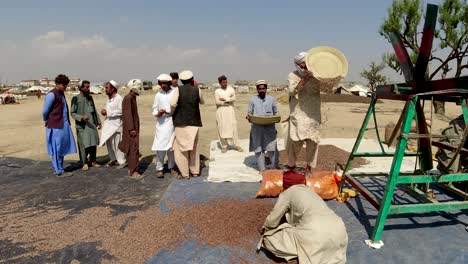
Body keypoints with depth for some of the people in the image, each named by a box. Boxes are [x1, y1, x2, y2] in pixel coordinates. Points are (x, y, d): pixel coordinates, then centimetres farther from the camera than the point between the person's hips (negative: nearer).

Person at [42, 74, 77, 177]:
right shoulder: (51, 94, -12)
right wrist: (47, 121, 6)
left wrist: (67, 122, 15)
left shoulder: (61, 94, 14)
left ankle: (59, 169, 25)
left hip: (64, 125, 8)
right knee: (57, 149, 1)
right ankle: (59, 171, 9)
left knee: (62, 149, 14)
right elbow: (45, 111, -9)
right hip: (55, 126, -8)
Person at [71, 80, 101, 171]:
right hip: (82, 126, -5)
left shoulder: (90, 97, 11)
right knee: (83, 145, -4)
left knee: (93, 144, 7)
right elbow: (73, 113, -6)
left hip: (92, 125, 5)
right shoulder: (75, 99, -5)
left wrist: (98, 122, 14)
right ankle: (84, 163, 8)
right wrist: (82, 117, -22)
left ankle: (93, 161, 19)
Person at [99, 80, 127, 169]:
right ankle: (113, 159, 26)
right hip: (108, 124, 9)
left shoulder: (118, 98, -12)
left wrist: (108, 113, -18)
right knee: (109, 143, 12)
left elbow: (121, 111, -19)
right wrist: (105, 112, 4)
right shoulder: (109, 99, 15)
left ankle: (122, 161, 5)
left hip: (116, 124, -9)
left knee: (117, 144, -5)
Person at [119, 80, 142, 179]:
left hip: (134, 127, 10)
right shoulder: (128, 98, -14)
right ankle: (133, 171, -3)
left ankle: (131, 169, 22)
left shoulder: (133, 98, 14)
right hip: (131, 128, -10)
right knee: (133, 149, -8)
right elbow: (128, 114, -19)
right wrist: (131, 129, -22)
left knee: (132, 149, 13)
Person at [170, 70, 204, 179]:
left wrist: (173, 113, 2)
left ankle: (185, 173, 7)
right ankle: (195, 171, 22)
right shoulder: (197, 90, -1)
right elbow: (202, 102, 16)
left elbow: (173, 103, -19)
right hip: (194, 122, 3)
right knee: (194, 148, 15)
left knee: (181, 148, 5)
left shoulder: (178, 89, -6)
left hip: (181, 122, -2)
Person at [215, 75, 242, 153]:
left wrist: (224, 99, -11)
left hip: (230, 111, 1)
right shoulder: (217, 91, 4)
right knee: (222, 129, 0)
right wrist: (228, 102, -9)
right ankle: (224, 146, 9)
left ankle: (235, 144, 6)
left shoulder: (231, 89, 9)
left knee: (233, 128, -2)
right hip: (221, 112, -1)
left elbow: (234, 98, -5)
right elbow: (217, 102, -9)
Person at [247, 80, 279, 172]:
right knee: (258, 148, 3)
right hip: (257, 127, 0)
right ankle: (262, 168, 14)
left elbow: (276, 112, 14)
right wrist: (248, 117, -13)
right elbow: (250, 112, 9)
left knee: (272, 147, -2)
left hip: (270, 127, 0)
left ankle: (276, 165, 16)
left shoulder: (272, 99, 10)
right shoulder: (253, 99, 8)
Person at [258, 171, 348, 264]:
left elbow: (273, 220, 17)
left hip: (315, 234, -6)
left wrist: (265, 228, 37)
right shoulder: (309, 190, 30)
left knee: (269, 238, 4)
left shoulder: (287, 193, 12)